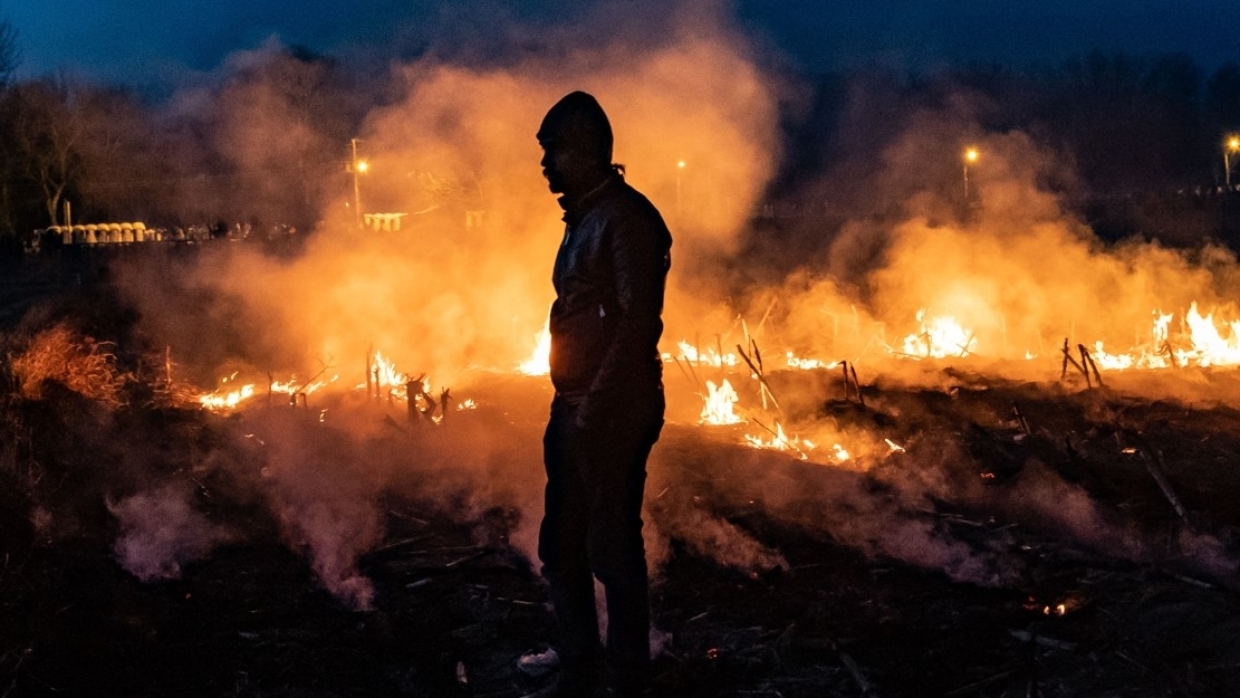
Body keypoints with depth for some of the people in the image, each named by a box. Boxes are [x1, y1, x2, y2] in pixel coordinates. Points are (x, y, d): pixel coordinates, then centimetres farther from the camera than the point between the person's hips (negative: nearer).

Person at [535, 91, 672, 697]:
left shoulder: (626, 218, -13)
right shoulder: (582, 219, 15)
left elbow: (638, 321, -20)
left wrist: (597, 407, -21)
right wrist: (570, 403, 12)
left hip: (613, 412, -9)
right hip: (573, 408, 9)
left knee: (612, 548, -1)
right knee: (561, 546, 15)